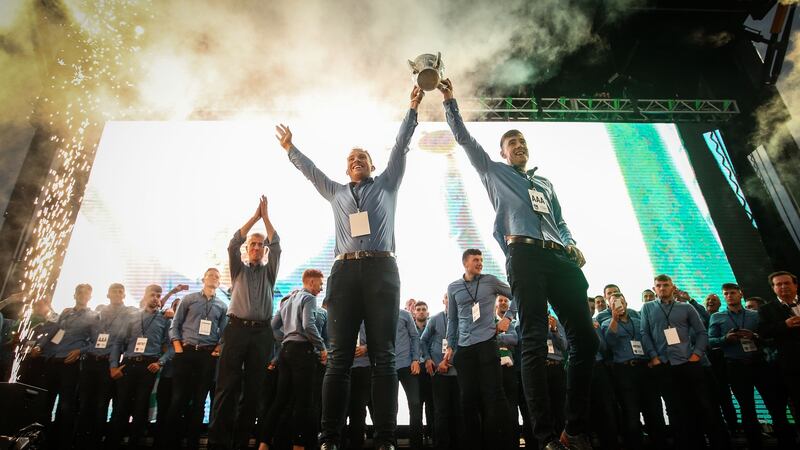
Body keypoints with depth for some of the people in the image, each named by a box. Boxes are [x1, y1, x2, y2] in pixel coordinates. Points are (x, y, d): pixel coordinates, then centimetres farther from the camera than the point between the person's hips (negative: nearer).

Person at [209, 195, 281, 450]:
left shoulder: (269, 271, 19)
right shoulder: (239, 269, 18)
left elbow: (277, 246, 4)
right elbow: (233, 244, 2)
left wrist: (266, 217, 3)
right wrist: (254, 217, 0)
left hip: (262, 332, 1)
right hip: (237, 328, -1)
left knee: (253, 389, 0)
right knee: (227, 386, -7)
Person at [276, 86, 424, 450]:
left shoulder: (386, 185, 21)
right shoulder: (336, 192, 27)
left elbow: (401, 147, 16)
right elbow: (310, 169, 32)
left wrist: (412, 109, 13)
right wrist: (289, 148, 34)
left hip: (381, 271, -2)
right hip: (345, 272, 2)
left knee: (383, 357, -5)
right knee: (339, 358, -3)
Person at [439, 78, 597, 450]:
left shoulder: (545, 182, 34)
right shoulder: (494, 171, 22)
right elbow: (464, 138, 18)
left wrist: (571, 245, 10)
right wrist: (450, 101, 15)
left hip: (559, 257, 6)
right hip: (524, 255, -5)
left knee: (585, 337, -3)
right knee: (534, 343, -11)